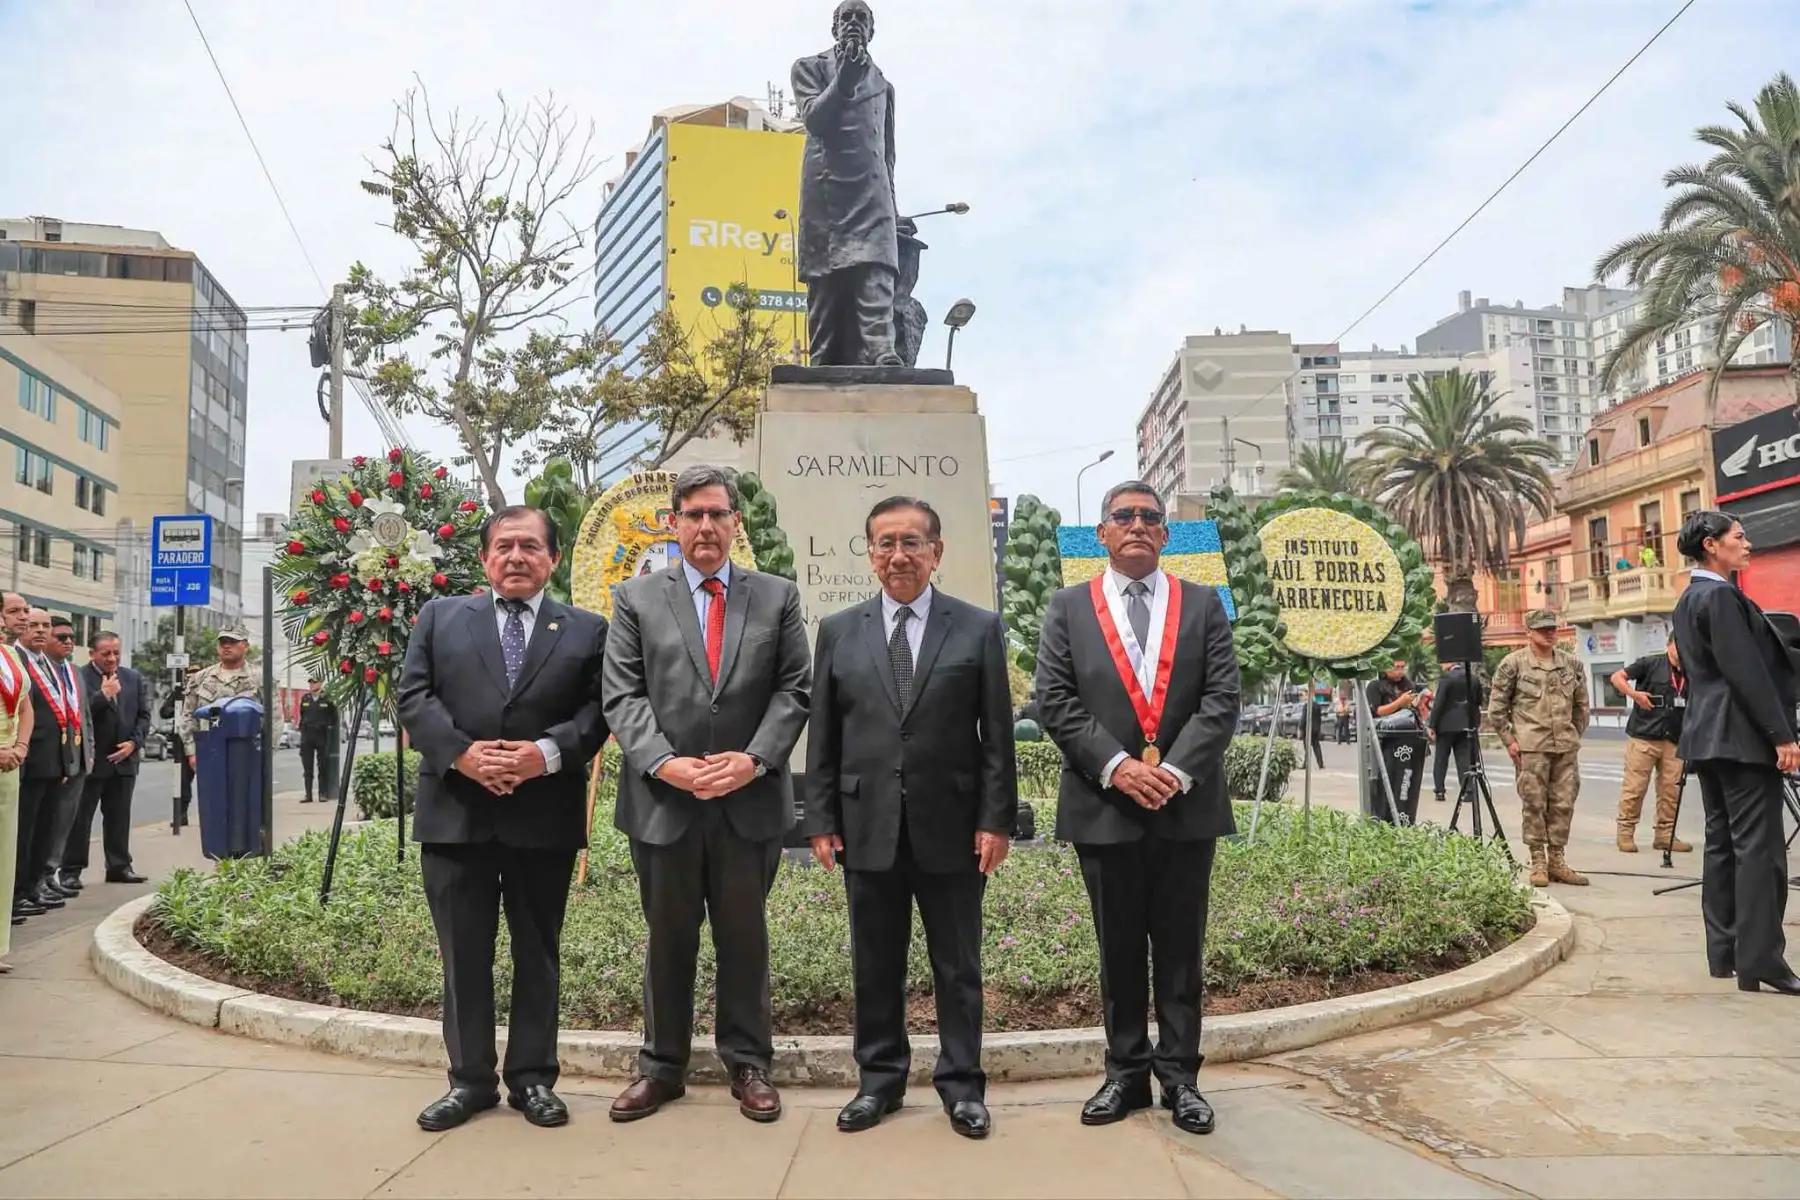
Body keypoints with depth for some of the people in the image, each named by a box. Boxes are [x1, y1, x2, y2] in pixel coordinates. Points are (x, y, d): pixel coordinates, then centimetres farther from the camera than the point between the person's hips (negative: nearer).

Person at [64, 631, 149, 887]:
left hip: (124, 759, 5)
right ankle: (71, 870, 8)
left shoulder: (134, 678, 11)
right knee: (79, 818, 1)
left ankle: (119, 866, 18)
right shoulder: (79, 677, -7)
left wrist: (134, 743, -1)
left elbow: (144, 715, 11)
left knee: (119, 817, 11)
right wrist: (103, 695, -22)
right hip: (89, 760, -5)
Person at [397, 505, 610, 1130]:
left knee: (538, 951, 10)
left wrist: (548, 753, -17)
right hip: (455, 812, 1)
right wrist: (462, 753, -14)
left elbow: (598, 710, -1)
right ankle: (470, 1079, 22)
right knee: (463, 952, 8)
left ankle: (532, 1077, 22)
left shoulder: (587, 629, 7)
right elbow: (414, 696, 1)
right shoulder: (441, 616, 10)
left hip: (545, 815, 0)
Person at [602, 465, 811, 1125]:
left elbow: (793, 691, 1)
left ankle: (748, 1065, 25)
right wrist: (665, 764, -15)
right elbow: (622, 695, -2)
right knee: (668, 939, 13)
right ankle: (662, 1066, 27)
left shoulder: (777, 596, 6)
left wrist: (754, 759, -13)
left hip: (750, 799, 0)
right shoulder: (636, 597, 5)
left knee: (745, 938, 11)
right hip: (663, 799, 0)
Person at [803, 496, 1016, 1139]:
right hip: (867, 826, 2)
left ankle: (962, 1084, 24)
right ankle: (880, 1078, 28)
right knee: (875, 965, 12)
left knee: (958, 965, 10)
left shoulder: (979, 627, 1)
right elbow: (822, 735, 6)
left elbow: (997, 734, 0)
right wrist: (821, 819, 1)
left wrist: (996, 819, -5)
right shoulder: (838, 630, 6)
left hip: (951, 826, -1)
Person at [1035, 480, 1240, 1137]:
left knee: (1180, 948, 9)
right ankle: (1127, 1072, 22)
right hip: (1104, 805, 0)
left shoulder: (1203, 604, 7)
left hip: (1186, 804, 0)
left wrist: (1175, 770, -14)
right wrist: (1115, 765, -14)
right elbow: (1055, 701, -3)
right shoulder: (1069, 608, 5)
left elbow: (1221, 699, -2)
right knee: (1119, 948, 10)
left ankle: (1180, 1076, 20)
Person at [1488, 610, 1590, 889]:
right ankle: (1538, 863, 7)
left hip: (1566, 747, 4)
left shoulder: (1571, 663, 11)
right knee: (1534, 804, -1)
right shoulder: (1513, 663, -2)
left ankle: (1556, 860, 16)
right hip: (1531, 747, -4)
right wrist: (1509, 740, -4)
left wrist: (1575, 736, 13)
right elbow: (1496, 706, 0)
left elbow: (1582, 704, 19)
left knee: (1563, 804, 6)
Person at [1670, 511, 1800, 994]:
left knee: (1722, 843, 11)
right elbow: (1747, 672, -19)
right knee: (1759, 847, -8)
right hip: (1742, 736, -10)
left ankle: (1724, 952, 15)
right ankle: (1760, 961, -8)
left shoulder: (1688, 600, 17)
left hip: (1709, 736, 10)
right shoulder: (1721, 595, -13)